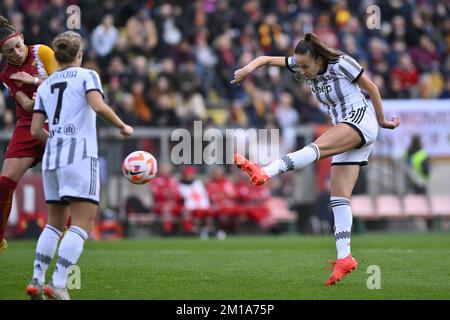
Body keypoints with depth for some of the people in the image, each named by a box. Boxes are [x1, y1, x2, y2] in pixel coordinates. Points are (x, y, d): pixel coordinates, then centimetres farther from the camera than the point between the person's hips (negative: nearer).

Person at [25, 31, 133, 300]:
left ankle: (37, 281, 9)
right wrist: (123, 127, -3)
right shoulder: (87, 76, 2)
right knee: (82, 224, -8)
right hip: (80, 155, -6)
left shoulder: (45, 86, 16)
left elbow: (36, 130, 11)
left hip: (51, 156, 6)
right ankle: (58, 284, -20)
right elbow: (98, 106, -16)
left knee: (55, 222, 17)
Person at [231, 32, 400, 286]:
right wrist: (249, 67, -18)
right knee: (338, 197, -4)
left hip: (361, 120, -8)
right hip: (346, 134, 8)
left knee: (317, 148, -32)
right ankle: (344, 258, -8)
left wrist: (382, 121, 5)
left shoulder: (341, 63, -12)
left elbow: (371, 87, -2)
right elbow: (269, 59, 3)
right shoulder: (303, 66, 5)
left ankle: (264, 172, -52)